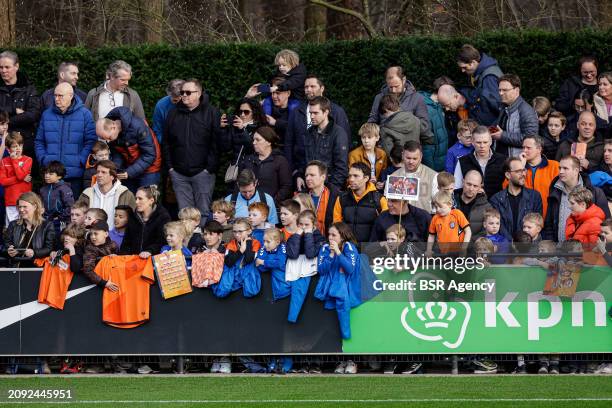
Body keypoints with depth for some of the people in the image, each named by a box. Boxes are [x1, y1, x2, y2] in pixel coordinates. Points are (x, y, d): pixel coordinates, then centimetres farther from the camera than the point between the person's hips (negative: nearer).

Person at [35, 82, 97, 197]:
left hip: (75, 175, -3)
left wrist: (81, 161, -12)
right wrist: (43, 159, 0)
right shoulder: (47, 115, 12)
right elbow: (39, 141, 16)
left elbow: (90, 141, -2)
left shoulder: (84, 114, 2)